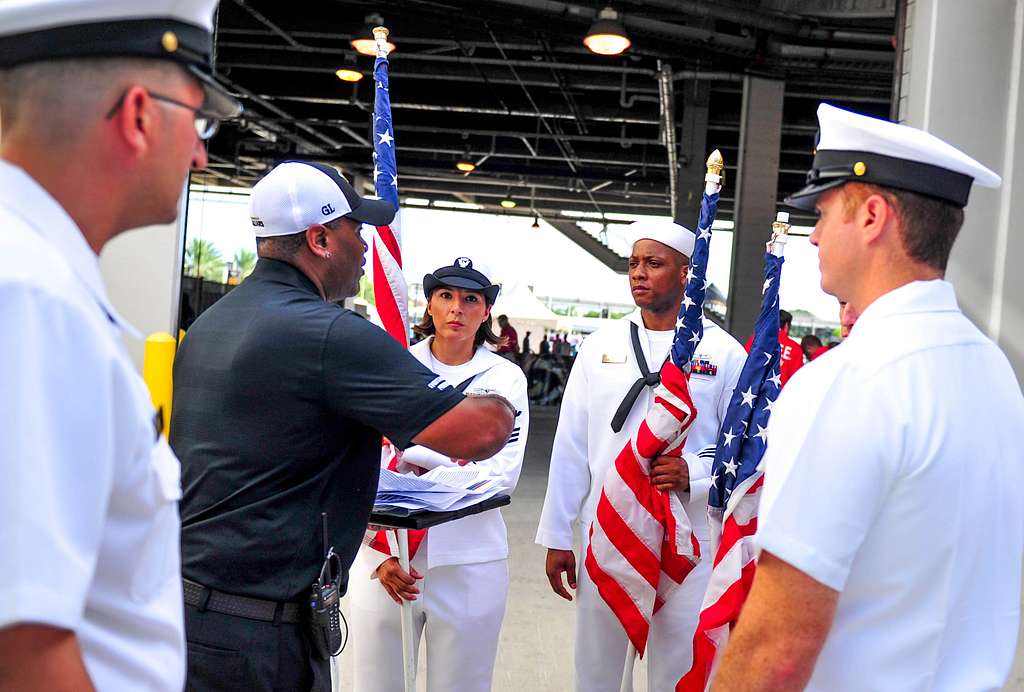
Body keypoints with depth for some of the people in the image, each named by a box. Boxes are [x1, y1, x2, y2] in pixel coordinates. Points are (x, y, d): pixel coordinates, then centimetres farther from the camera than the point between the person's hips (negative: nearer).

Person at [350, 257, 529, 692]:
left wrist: (408, 451, -12)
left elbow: (501, 476, -7)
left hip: (469, 563, -1)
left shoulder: (505, 378, 2)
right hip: (384, 557, 1)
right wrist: (381, 554, -9)